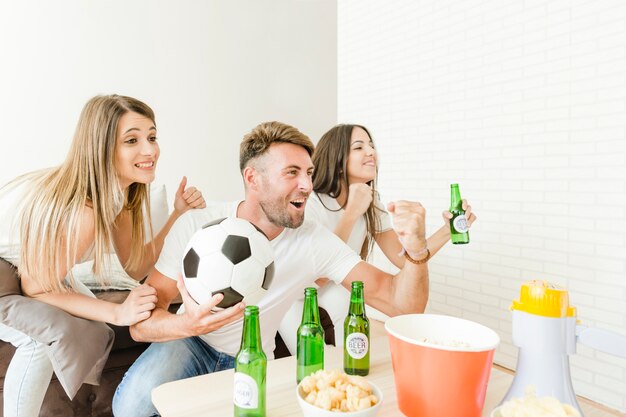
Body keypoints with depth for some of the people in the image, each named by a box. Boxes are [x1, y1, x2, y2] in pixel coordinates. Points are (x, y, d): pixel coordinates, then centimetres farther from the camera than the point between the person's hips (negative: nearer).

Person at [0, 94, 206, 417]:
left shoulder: (117, 192, -14)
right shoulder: (81, 211, -39)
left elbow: (136, 267, -10)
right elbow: (36, 288, -25)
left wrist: (179, 214, -19)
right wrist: (118, 313, -33)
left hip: (33, 267, 8)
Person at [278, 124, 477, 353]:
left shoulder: (372, 205, 0)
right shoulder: (311, 203, -21)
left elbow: (403, 259, -4)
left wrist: (448, 230, -19)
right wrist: (351, 214, -32)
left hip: (342, 311, 6)